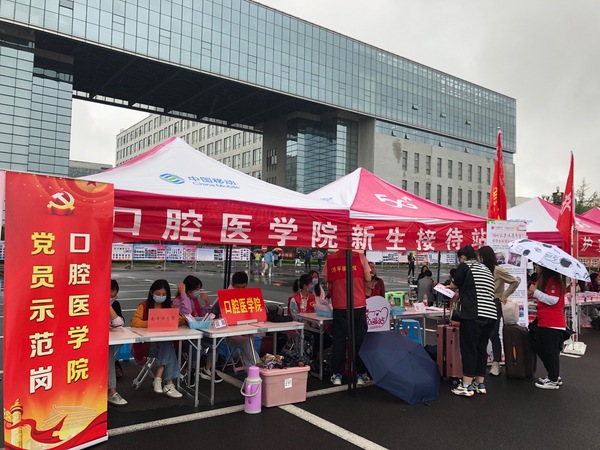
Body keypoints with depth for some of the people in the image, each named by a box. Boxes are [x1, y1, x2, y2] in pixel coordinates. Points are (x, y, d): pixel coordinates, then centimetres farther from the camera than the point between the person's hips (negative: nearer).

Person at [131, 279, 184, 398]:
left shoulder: (168, 306, 12)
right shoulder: (144, 306, 0)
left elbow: (181, 320, 4)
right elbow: (134, 322, -14)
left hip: (165, 342, 4)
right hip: (147, 343, -3)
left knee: (167, 347, -31)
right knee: (168, 348, -30)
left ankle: (158, 378, -23)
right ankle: (168, 384, -26)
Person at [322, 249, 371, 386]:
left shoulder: (330, 258, -2)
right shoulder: (360, 257, -6)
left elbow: (325, 279, 5)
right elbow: (368, 278, -2)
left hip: (339, 306, 1)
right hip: (359, 304, -1)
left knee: (339, 340, 10)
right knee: (360, 339, 9)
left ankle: (337, 375, 15)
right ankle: (361, 375, 15)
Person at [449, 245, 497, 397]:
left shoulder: (464, 266, 1)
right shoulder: (486, 269, 21)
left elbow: (454, 285, 8)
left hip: (473, 315, -7)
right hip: (490, 315, 7)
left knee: (468, 348, -1)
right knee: (481, 348, 14)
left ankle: (467, 386, 1)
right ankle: (480, 384, 20)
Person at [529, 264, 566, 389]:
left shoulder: (554, 280, -13)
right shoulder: (544, 280, 17)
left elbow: (553, 300, -20)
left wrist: (536, 292, -16)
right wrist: (535, 292, 7)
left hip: (553, 324, -10)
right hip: (544, 322, 10)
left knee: (550, 351, -2)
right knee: (538, 347, 15)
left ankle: (554, 380, 8)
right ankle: (554, 375, 25)